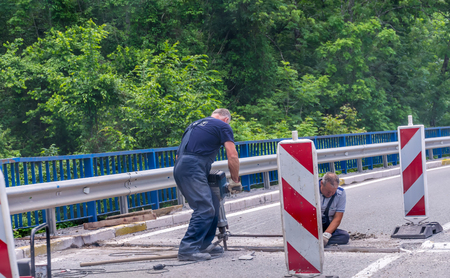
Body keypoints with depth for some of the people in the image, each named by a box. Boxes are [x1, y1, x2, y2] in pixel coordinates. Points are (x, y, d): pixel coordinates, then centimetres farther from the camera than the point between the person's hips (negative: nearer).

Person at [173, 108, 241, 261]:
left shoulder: (197, 123, 30)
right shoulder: (223, 126, 9)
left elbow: (180, 153, 33)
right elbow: (232, 156, 2)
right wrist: (235, 181, 11)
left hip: (180, 167, 8)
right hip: (192, 169, -8)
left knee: (213, 205, 15)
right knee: (205, 209, -11)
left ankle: (205, 244, 18)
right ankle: (188, 249, -17)